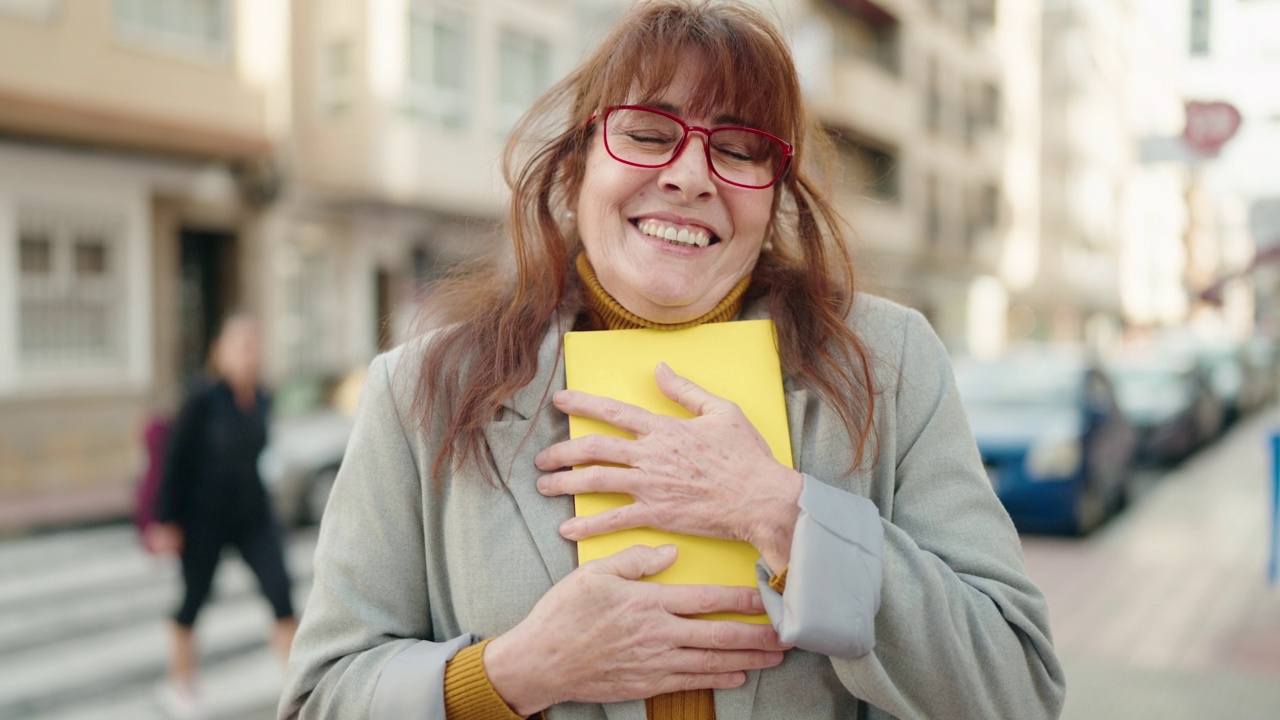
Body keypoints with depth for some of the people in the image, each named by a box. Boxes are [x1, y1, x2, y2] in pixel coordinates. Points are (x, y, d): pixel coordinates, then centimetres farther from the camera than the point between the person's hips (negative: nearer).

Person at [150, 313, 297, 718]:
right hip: (205, 518, -4)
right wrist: (166, 521, -11)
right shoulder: (202, 403, -13)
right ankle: (179, 683, 32)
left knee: (280, 590, -8)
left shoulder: (262, 402, 3)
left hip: (253, 516, 4)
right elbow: (175, 461, -11)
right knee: (195, 598, 11)